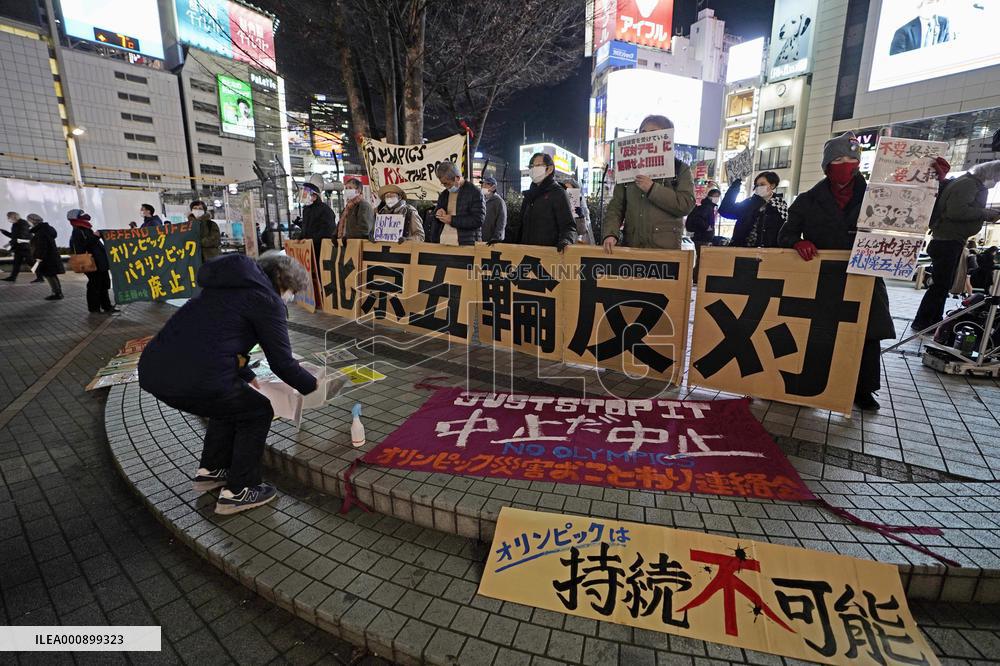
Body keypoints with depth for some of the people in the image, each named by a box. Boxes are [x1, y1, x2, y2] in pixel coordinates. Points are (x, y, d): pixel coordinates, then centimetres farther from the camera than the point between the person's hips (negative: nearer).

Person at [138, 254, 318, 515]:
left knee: (229, 401, 30)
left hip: (152, 369, 9)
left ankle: (210, 471, 42)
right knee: (257, 413, 13)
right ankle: (238, 492, 21)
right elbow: (282, 362, -2)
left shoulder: (231, 284, 22)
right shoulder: (268, 301, -3)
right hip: (194, 379, -9)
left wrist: (249, 378, 40)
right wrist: (312, 385, 16)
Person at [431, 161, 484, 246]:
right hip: (442, 243, 6)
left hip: (465, 244, -6)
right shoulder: (443, 194, 18)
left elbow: (478, 220, -13)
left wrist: (452, 220, -14)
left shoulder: (475, 192, -4)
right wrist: (437, 213, 4)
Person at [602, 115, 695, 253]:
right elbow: (616, 206, 7)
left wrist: (652, 189, -13)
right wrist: (610, 233, -11)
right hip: (630, 246, 2)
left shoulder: (681, 169, 7)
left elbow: (686, 205, -7)